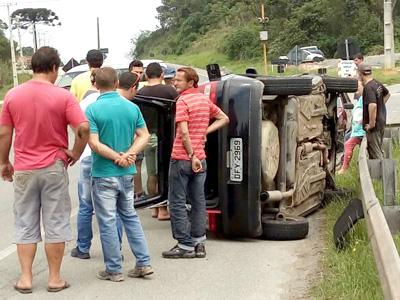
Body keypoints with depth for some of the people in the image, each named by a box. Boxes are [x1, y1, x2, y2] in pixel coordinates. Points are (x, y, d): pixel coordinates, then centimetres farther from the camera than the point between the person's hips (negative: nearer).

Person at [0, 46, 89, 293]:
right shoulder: (63, 96, -10)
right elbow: (83, 128, -17)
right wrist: (75, 153, -1)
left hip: (24, 169, 2)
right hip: (54, 168, -2)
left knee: (25, 224, 11)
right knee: (55, 223, 7)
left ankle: (26, 278, 13)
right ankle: (55, 278, 13)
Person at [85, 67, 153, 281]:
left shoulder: (93, 109, -12)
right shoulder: (132, 107, 2)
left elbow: (94, 143, -17)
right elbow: (144, 136, -1)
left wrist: (117, 157, -11)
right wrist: (128, 155, -11)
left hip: (104, 174, -5)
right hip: (127, 173, 5)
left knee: (107, 222, 4)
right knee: (130, 216, 18)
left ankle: (114, 270, 11)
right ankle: (143, 263, 17)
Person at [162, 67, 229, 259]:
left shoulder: (183, 101, -12)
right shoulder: (204, 100, 11)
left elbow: (184, 132, -21)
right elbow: (224, 119, 20)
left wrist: (191, 156, -16)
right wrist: (205, 131, 9)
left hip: (182, 158, -7)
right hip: (200, 159, 7)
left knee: (177, 203, 1)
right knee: (198, 201, 12)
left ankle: (185, 246, 2)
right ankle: (198, 243, 16)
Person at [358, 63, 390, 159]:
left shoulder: (368, 88, -22)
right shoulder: (378, 84, 6)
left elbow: (372, 105, -35)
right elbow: (387, 94, 26)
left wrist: (371, 123, -26)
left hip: (374, 124, -9)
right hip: (382, 121, 9)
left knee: (375, 153, -1)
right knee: (378, 150, 21)